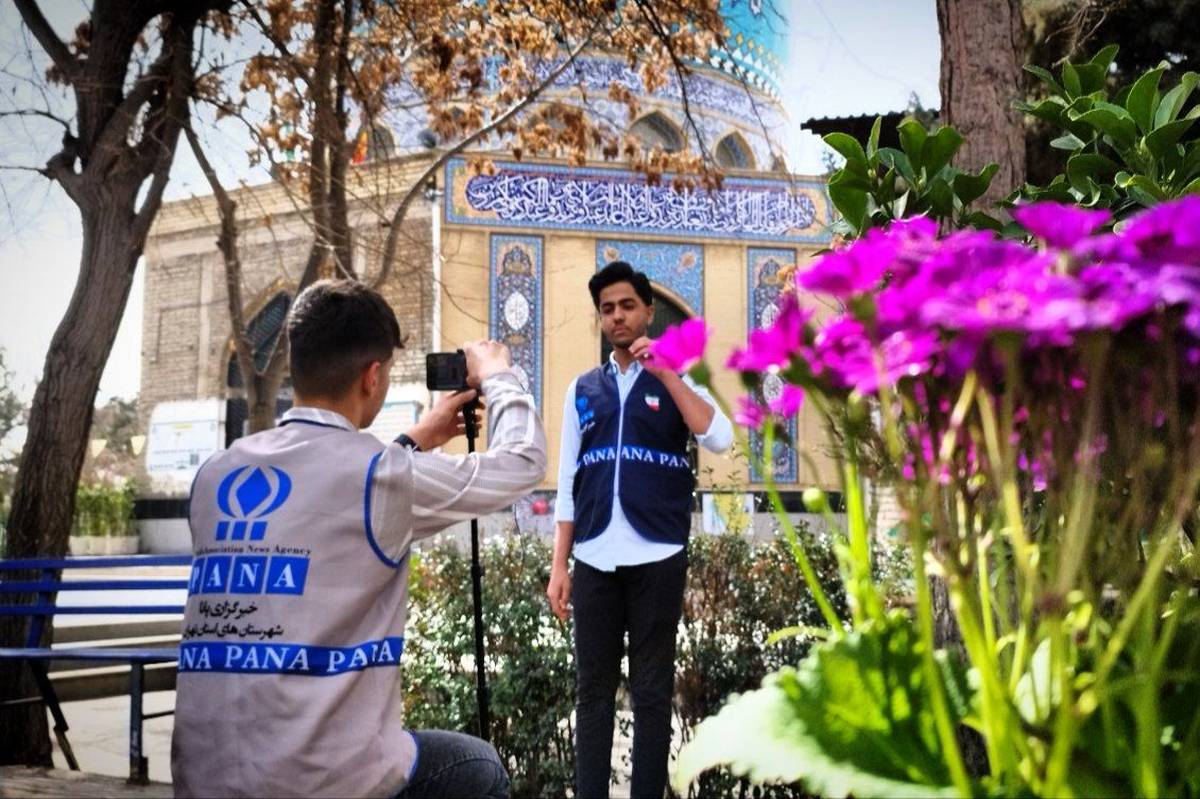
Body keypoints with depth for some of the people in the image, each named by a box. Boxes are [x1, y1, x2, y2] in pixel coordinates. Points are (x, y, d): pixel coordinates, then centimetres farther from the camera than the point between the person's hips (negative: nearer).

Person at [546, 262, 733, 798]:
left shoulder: (676, 382, 6)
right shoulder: (582, 390, 13)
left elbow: (720, 438, -13)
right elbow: (568, 483, 13)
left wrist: (663, 372, -15)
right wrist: (558, 565, 6)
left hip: (657, 558, -2)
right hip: (594, 559, 2)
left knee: (652, 690, 4)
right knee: (593, 689, 5)